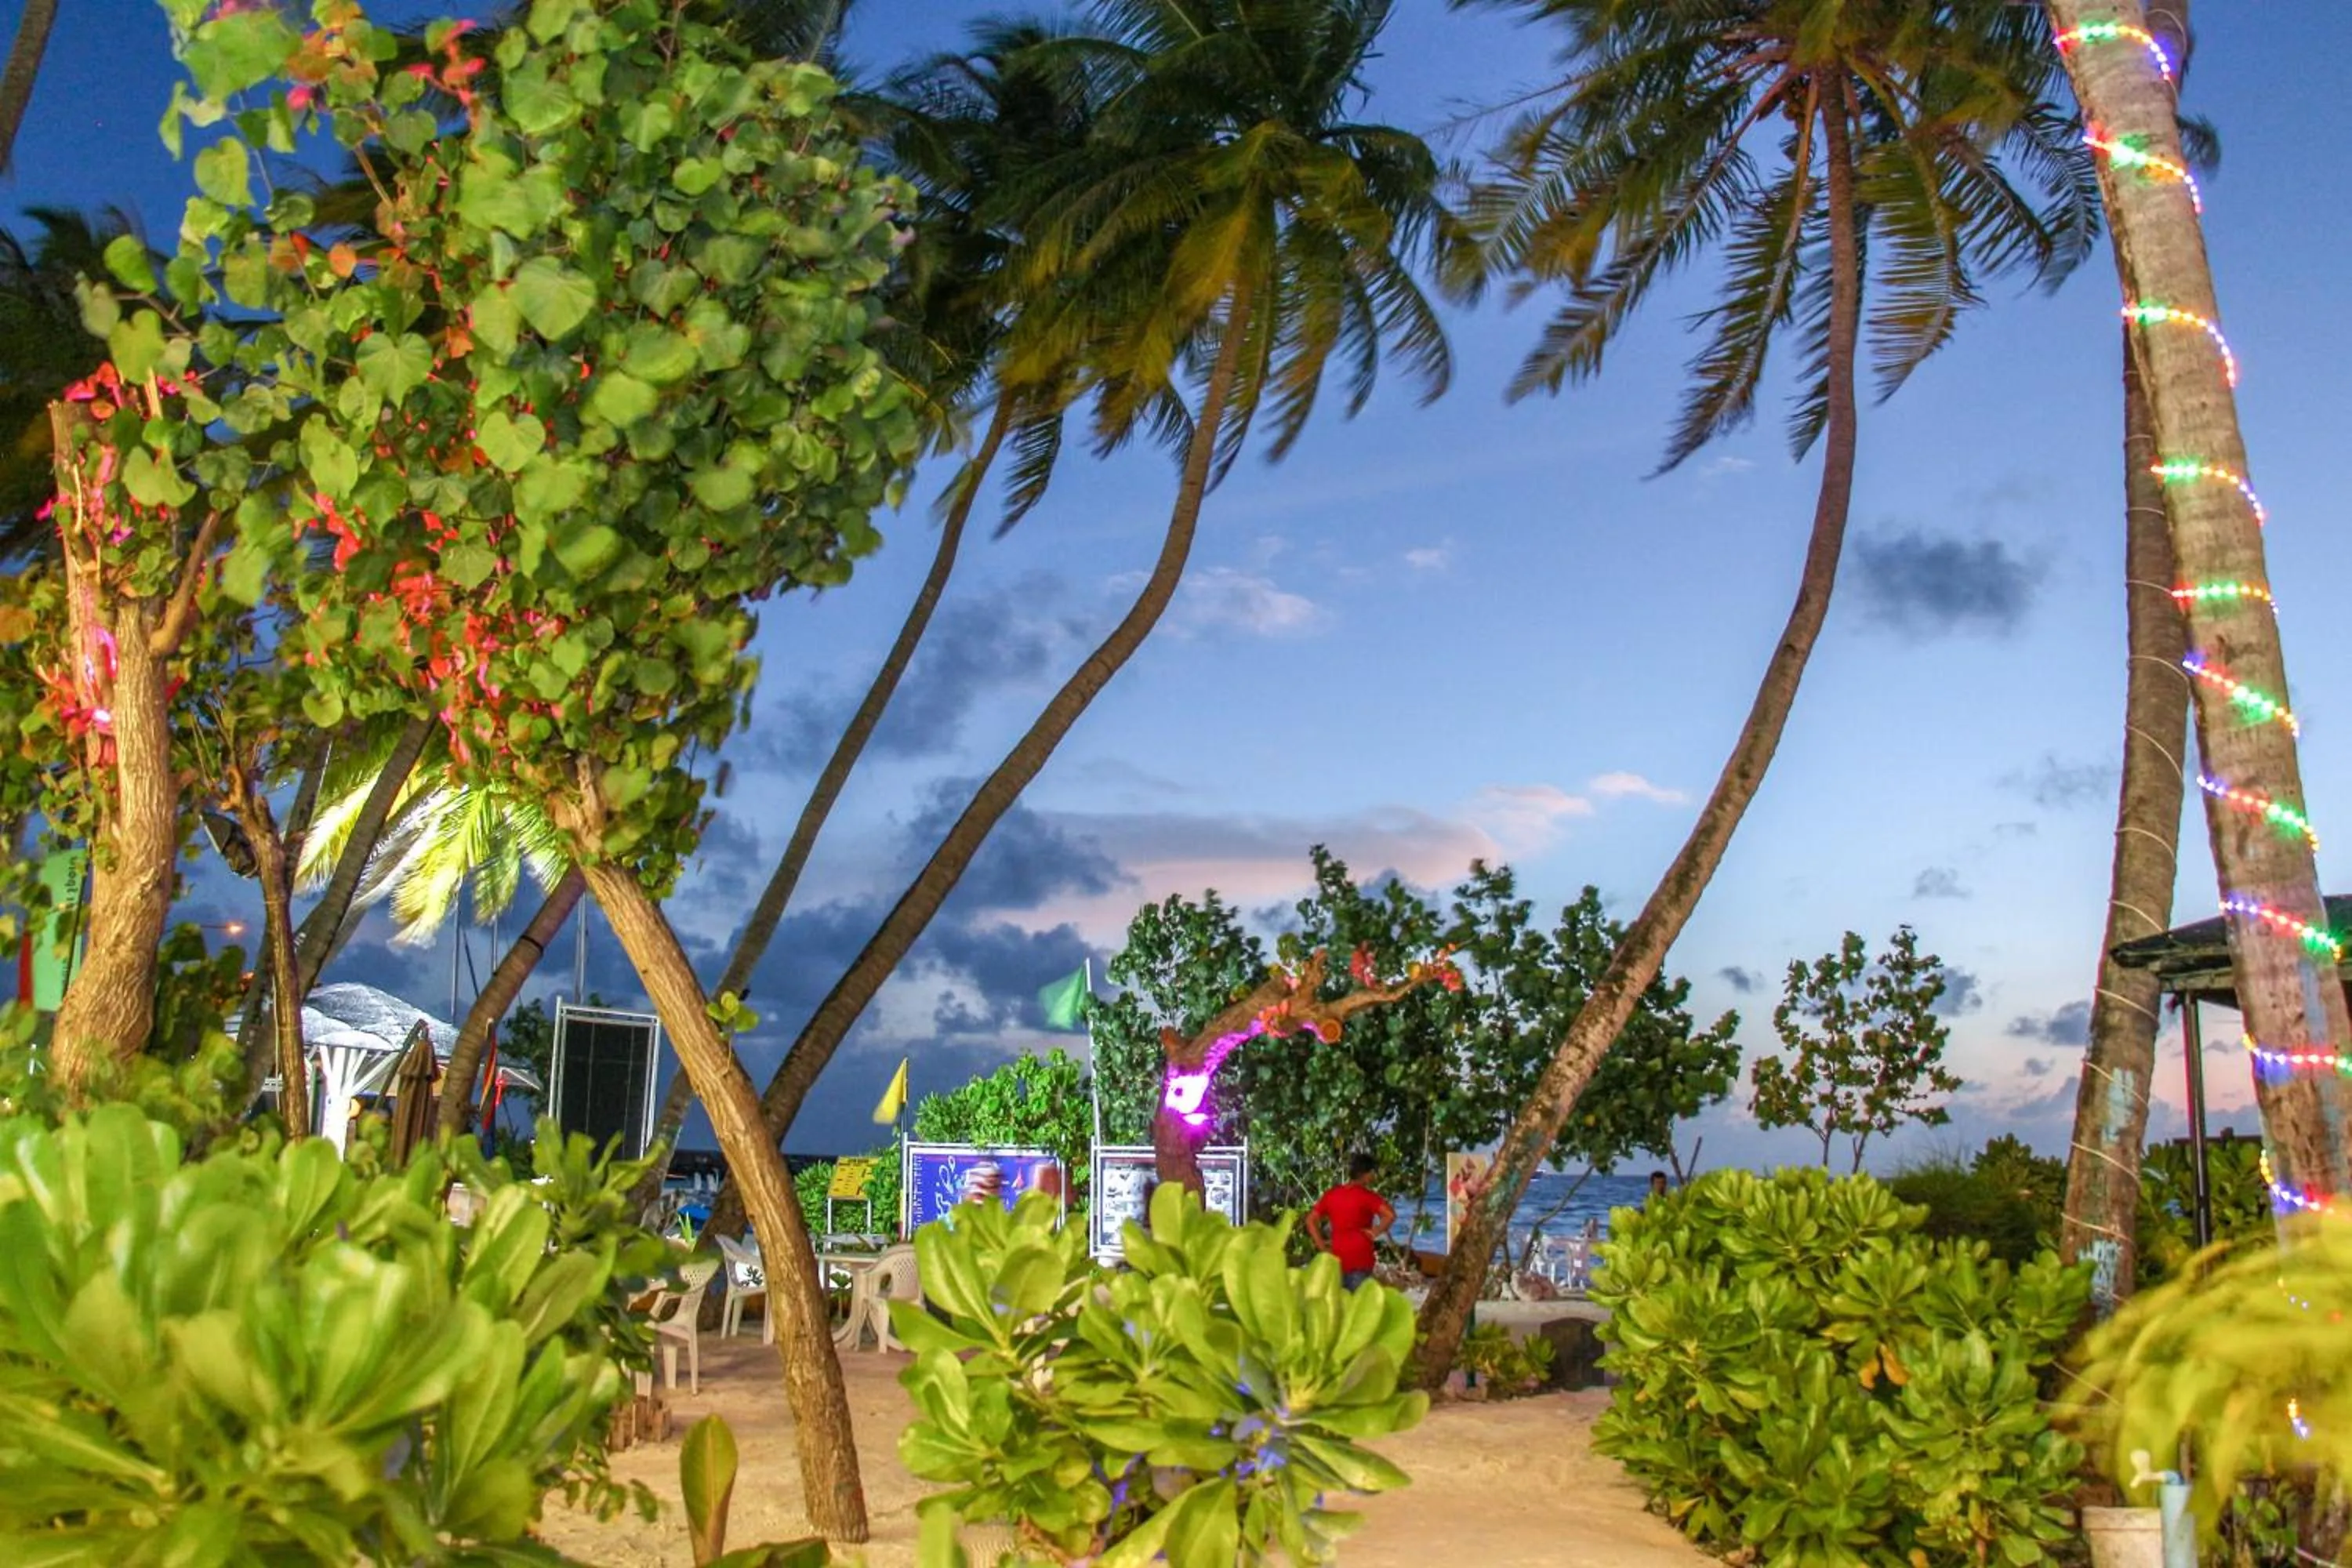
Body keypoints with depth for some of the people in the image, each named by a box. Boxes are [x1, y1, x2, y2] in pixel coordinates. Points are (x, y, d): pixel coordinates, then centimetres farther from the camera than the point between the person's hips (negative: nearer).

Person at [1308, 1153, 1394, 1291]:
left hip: (1337, 1257, 5)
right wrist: (1376, 1232, -10)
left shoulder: (1331, 1194, 7)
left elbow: (1311, 1220, 8)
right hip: (1360, 1257, -5)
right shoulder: (1367, 1196, -10)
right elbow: (1391, 1215, -24)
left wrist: (1322, 1247, 6)